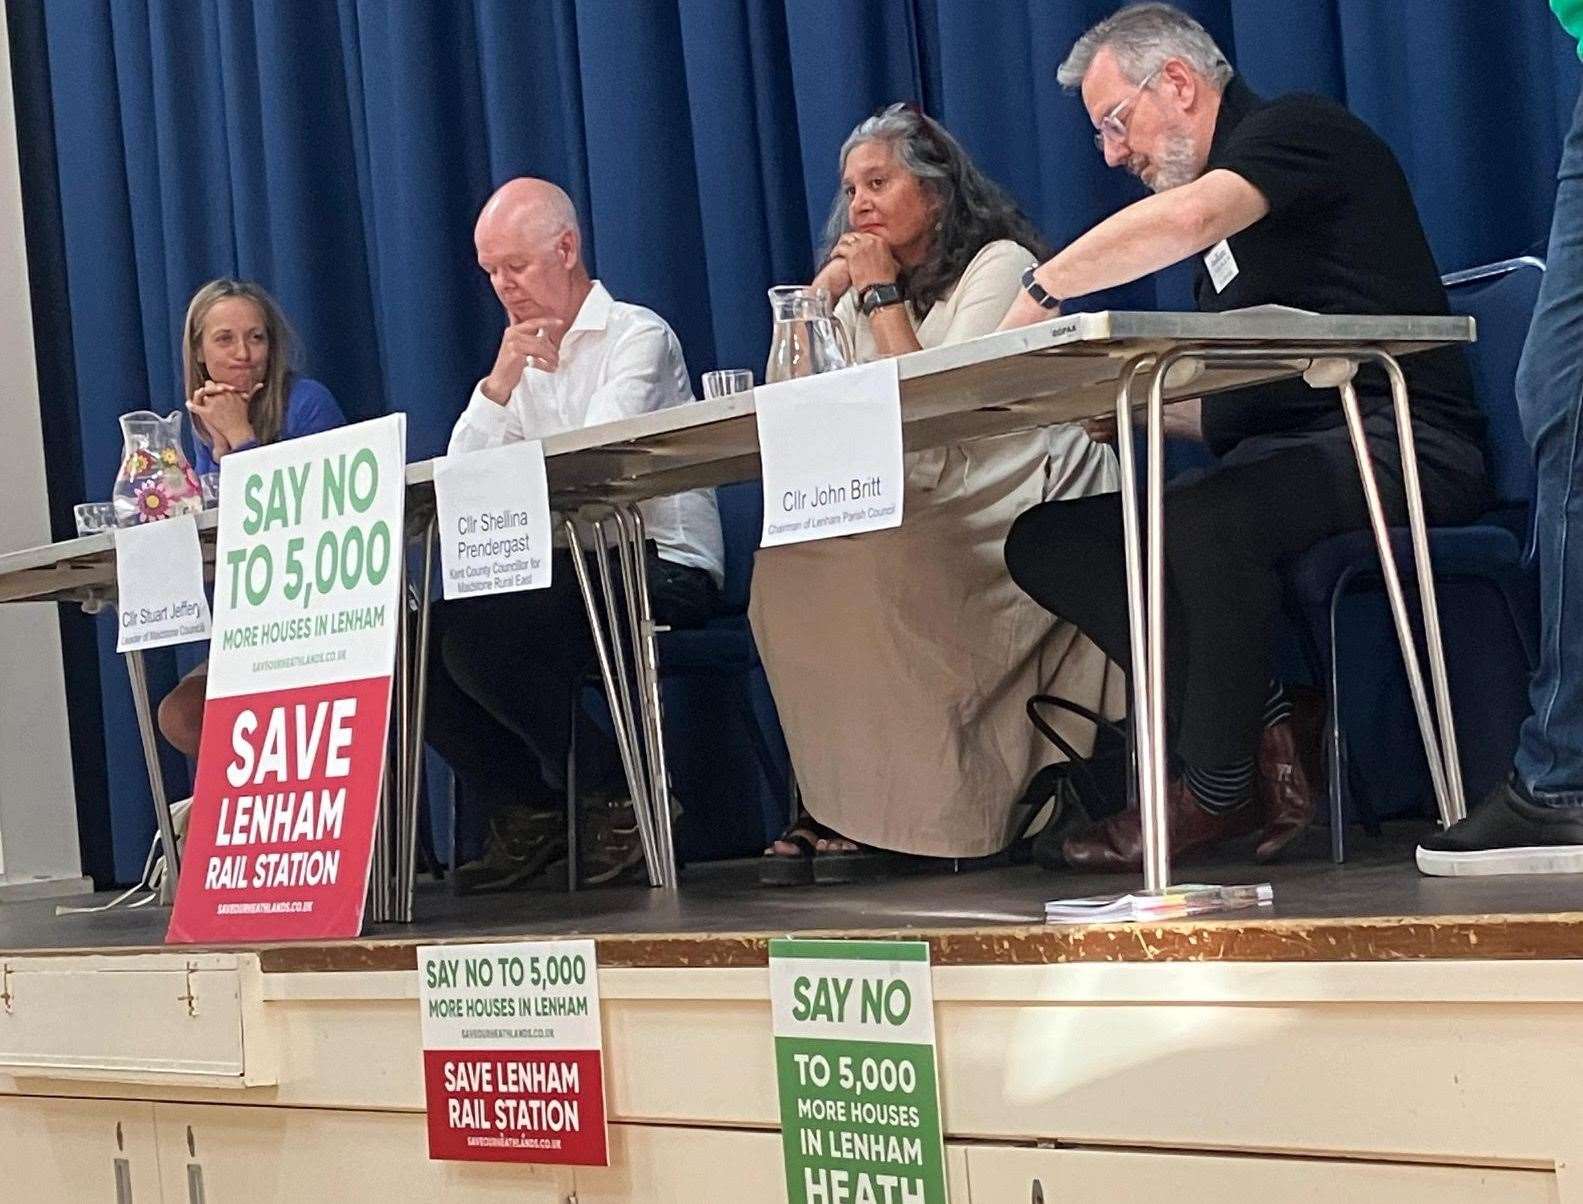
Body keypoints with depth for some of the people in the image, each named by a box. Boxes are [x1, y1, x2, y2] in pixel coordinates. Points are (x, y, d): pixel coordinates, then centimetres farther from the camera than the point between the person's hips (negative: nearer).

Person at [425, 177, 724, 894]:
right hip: (573, 572, 7)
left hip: (661, 568, -7)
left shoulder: (639, 336, -1)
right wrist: (498, 386, -4)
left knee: (478, 633, -28)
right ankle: (524, 812, 0)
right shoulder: (524, 359, 21)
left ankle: (619, 800, -14)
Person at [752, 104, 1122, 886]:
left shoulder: (998, 265, -3)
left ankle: (883, 815, -21)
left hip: (1023, 507, -7)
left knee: (861, 576, -30)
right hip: (927, 519, 7)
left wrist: (883, 295, -8)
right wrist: (827, 285, 2)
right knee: (787, 565, -18)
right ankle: (839, 806, -18)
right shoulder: (864, 290, 18)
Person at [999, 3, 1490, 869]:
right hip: (1275, 461, 10)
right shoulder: (1225, 239, 25)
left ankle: (1219, 788, -19)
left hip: (1396, 441, -10)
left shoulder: (1298, 127, -1)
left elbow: (1187, 219, -23)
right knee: (1041, 538, -3)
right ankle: (1265, 730, -15)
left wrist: (1039, 294, -18)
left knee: (1201, 517, -38)